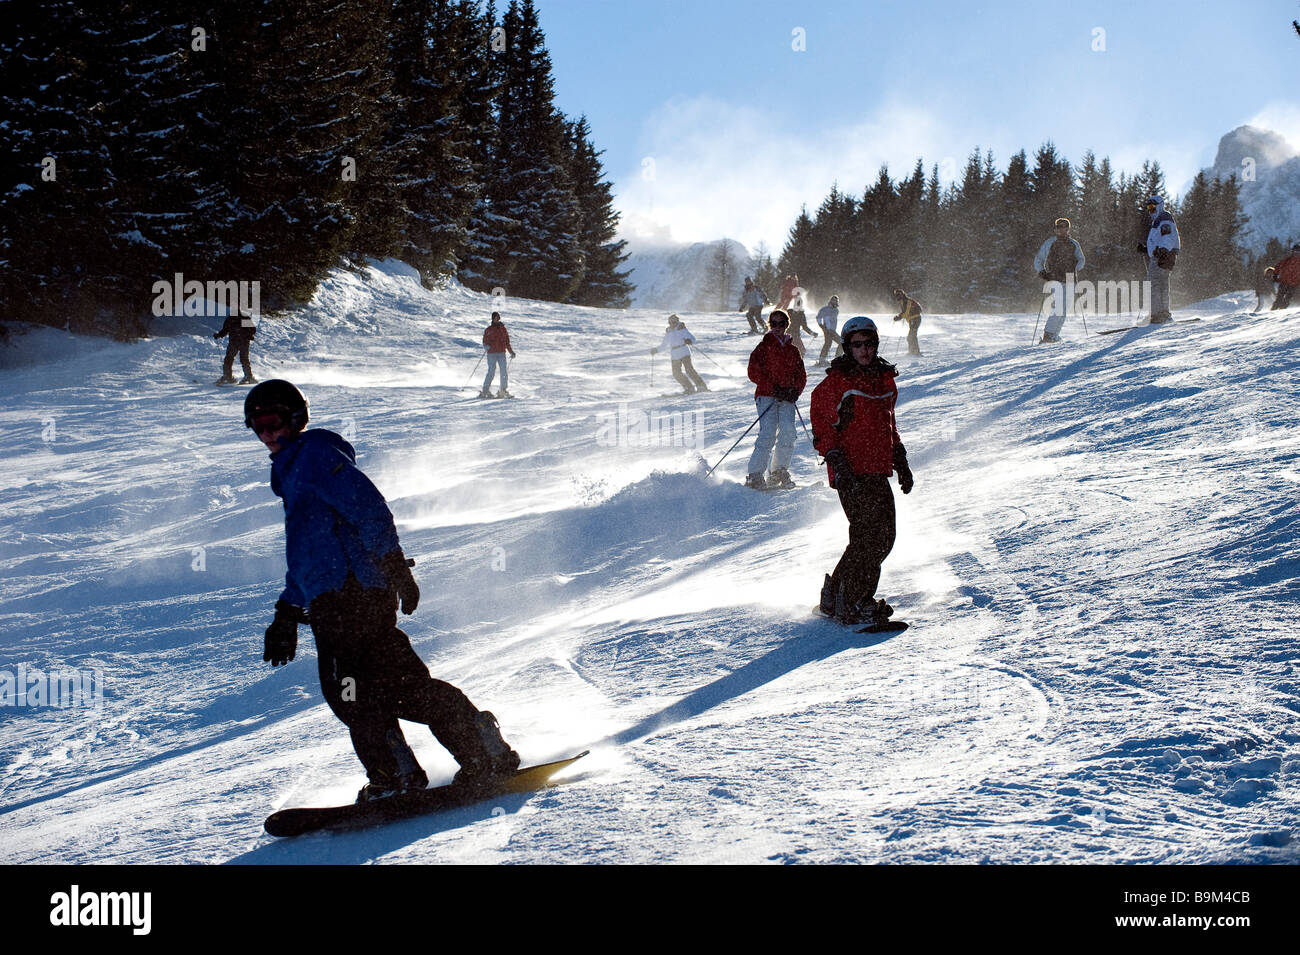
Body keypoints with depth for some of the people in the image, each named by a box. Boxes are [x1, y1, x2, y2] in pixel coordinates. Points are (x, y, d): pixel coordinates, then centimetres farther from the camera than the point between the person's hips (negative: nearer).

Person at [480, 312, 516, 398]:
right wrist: (486, 346, -13)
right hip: (492, 353, -3)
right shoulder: (488, 330, 6)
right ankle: (485, 391, -6)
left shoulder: (503, 328, 13)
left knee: (505, 372, -5)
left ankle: (504, 390, 3)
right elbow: (485, 341, 8)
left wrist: (511, 352, 15)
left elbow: (507, 341, 19)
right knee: (491, 372, -11)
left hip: (502, 353, 3)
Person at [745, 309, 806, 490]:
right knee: (768, 434, -19)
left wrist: (795, 391, -2)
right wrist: (774, 389, -12)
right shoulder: (764, 346, 5)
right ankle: (755, 476, -16)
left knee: (788, 433, -13)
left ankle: (780, 473, 3)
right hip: (766, 396, -4)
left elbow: (801, 375, 19)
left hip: (787, 399, 4)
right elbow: (754, 372, -3)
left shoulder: (792, 350, 18)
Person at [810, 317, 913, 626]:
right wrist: (838, 463, -18)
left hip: (878, 472, 8)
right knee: (868, 536, -14)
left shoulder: (885, 379, 15)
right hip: (852, 473, -7)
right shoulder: (836, 382, -6)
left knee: (885, 537, 6)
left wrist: (900, 461, 24)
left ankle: (849, 595, 17)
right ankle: (845, 602, -5)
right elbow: (822, 426, -9)